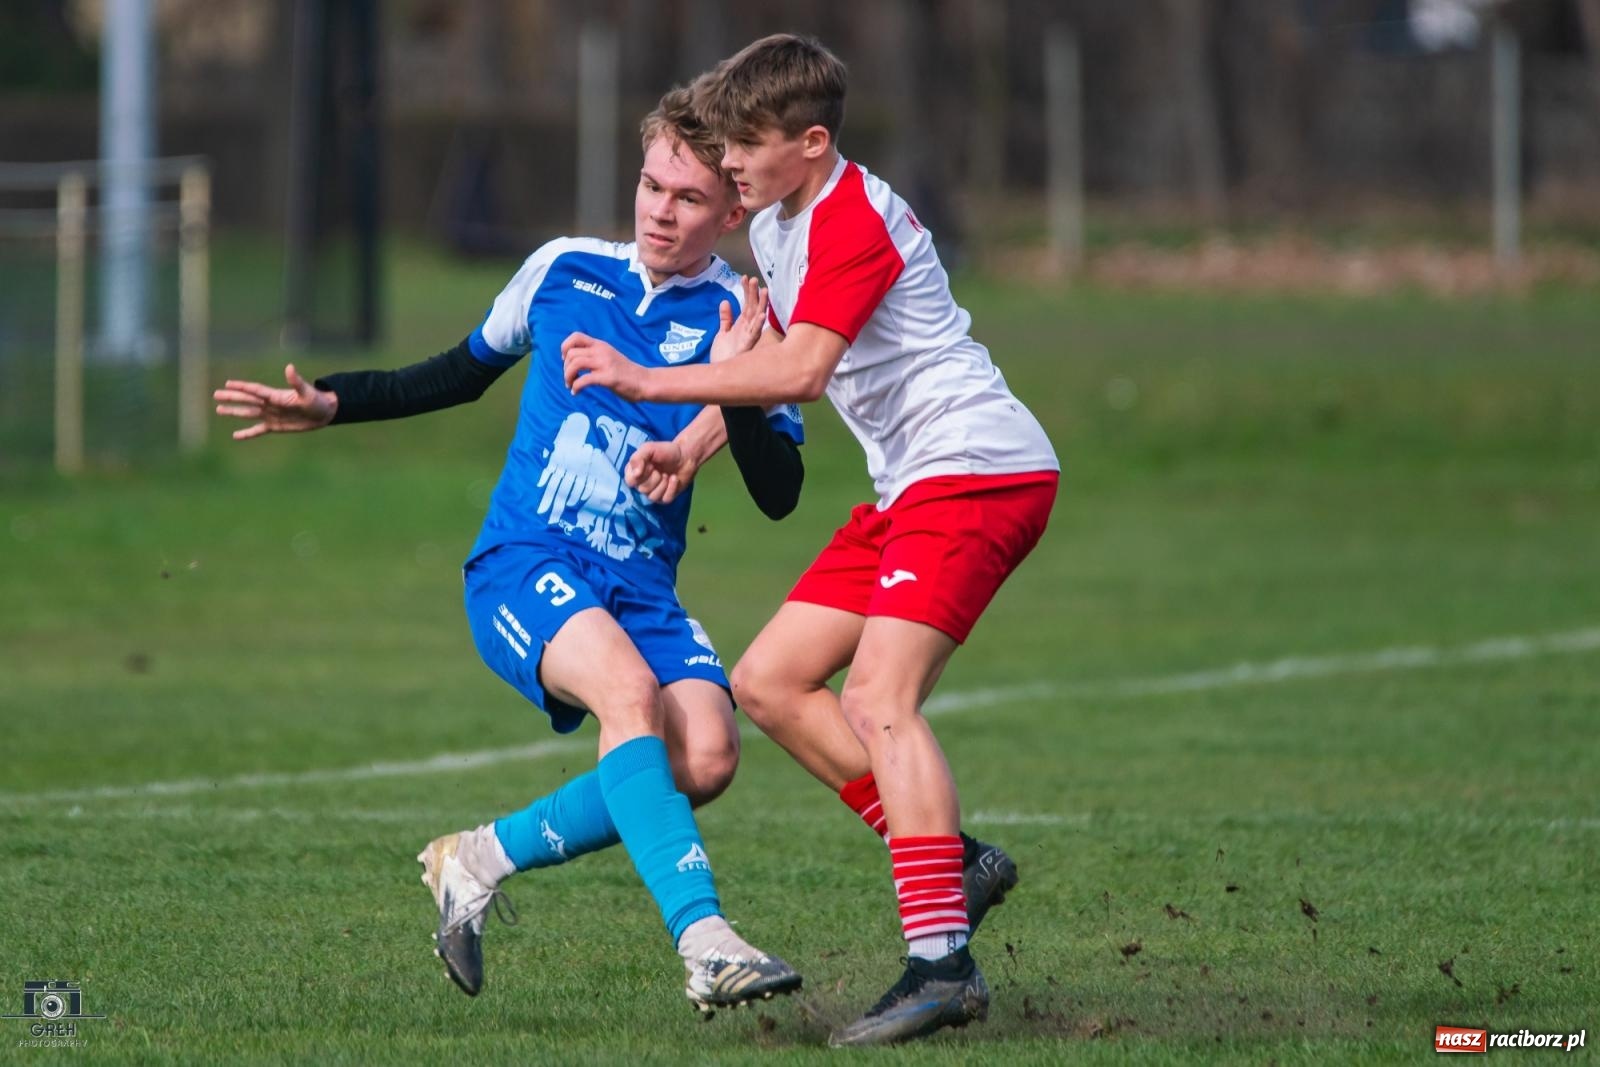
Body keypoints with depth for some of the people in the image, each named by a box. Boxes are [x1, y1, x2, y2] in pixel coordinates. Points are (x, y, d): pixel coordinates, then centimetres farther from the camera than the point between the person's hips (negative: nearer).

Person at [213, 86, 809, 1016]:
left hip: (642, 587, 1)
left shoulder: (740, 321, 2)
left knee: (706, 755, -25)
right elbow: (464, 372, 26)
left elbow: (781, 495, -6)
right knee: (630, 689, -33)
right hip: (525, 564, -1)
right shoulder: (564, 271, 8)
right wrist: (329, 406, 19)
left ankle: (486, 858, -3)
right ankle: (706, 944, -44)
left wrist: (735, 402, -22)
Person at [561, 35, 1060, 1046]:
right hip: (914, 484, 11)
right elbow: (767, 350, 26)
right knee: (768, 682, 6)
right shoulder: (777, 223, 14)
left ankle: (942, 964, -29)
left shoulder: (853, 222, -17)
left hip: (978, 468, -11)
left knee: (878, 698, -23)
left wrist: (650, 382, -28)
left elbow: (799, 370, -29)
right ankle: (944, 859, 7)